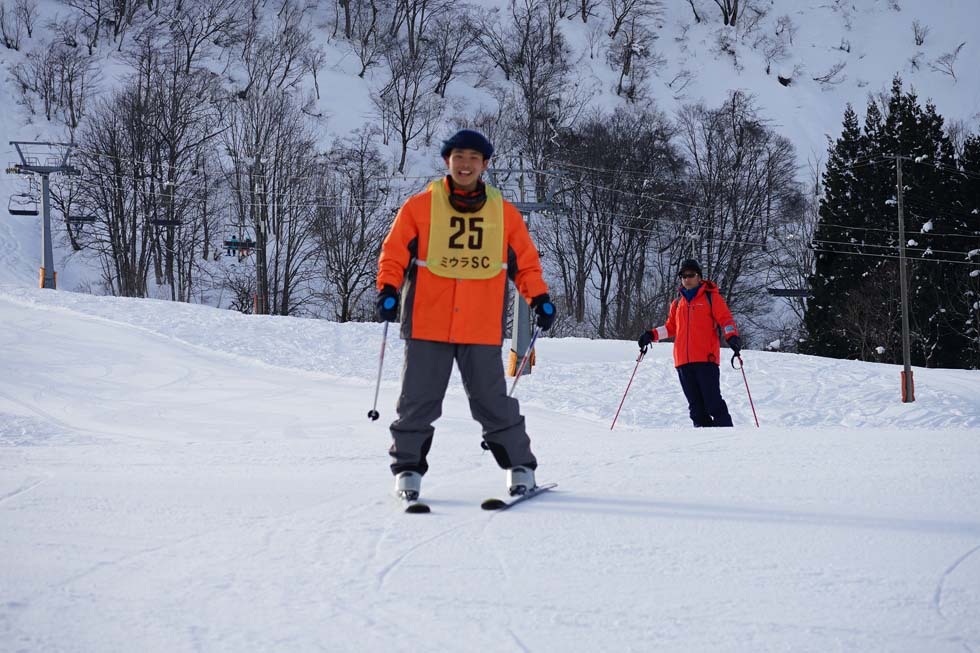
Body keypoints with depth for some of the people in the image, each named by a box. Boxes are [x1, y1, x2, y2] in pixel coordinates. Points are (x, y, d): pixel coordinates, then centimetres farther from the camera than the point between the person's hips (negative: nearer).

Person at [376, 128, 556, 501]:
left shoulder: (504, 213, 9)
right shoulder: (420, 207, 4)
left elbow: (525, 262, 14)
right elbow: (394, 254, 5)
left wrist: (539, 298, 1)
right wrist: (388, 290, -11)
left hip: (482, 329, 0)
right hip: (427, 325, 0)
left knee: (493, 402, 0)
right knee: (418, 402, 2)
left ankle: (520, 466, 13)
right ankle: (408, 469, 14)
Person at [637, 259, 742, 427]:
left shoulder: (711, 297, 7)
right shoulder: (677, 303, 21)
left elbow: (725, 319, -1)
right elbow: (671, 328, 27)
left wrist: (732, 337, -19)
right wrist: (651, 335, 12)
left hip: (706, 359, -5)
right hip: (683, 362, 5)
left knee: (713, 402, -11)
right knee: (695, 405, 2)